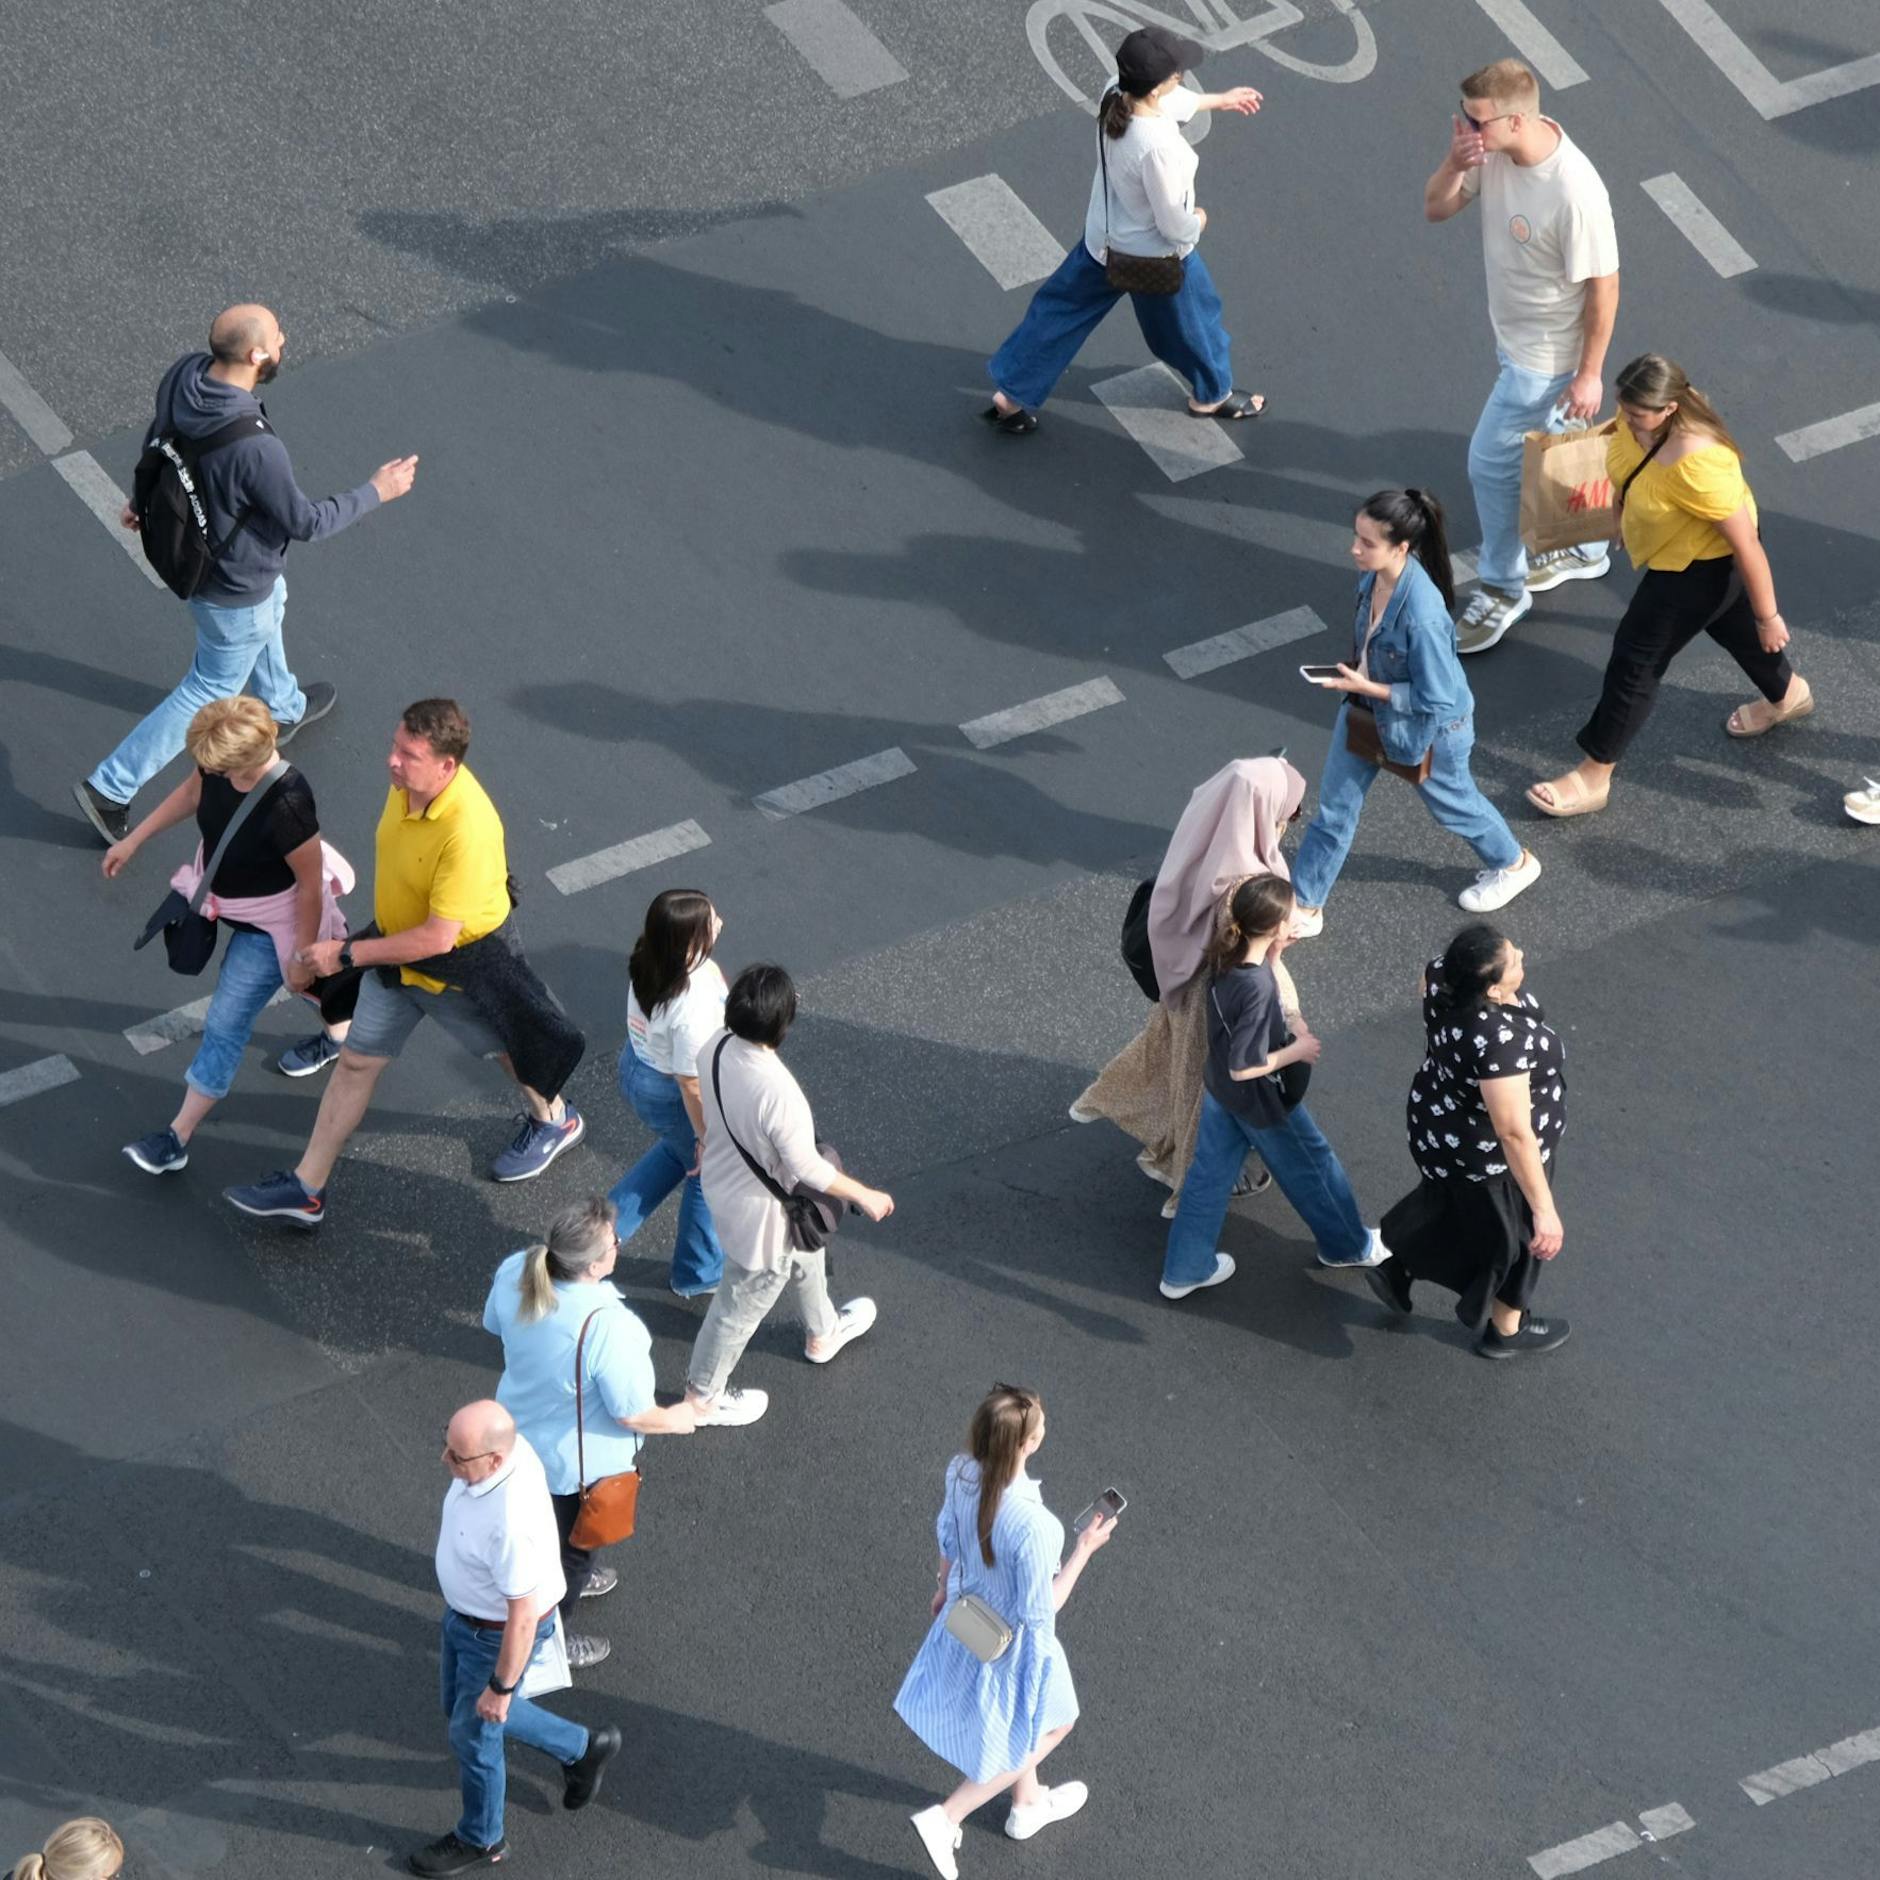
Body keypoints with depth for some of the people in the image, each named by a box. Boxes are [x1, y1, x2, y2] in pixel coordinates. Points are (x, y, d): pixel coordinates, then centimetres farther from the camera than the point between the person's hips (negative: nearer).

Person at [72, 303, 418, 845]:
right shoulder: (256, 450, -43)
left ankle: (283, 708, 65)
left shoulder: (183, 376, -21)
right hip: (235, 586, -8)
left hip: (189, 547, 8)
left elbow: (157, 437, 1)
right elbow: (304, 522, -26)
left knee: (267, 617, 36)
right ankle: (110, 787, 21)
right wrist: (376, 492, -13)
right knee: (210, 689, 14)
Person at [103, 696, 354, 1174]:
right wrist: (133, 840, 9)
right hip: (227, 896, 8)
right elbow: (192, 791, 2)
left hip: (268, 926, -8)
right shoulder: (220, 762, -23)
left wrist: (302, 954, -17)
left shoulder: (285, 807, -43)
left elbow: (311, 884, -29)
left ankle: (178, 1140, 13)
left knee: (227, 1023, 2)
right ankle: (341, 1030, 62)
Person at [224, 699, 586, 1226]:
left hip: (460, 964, -6)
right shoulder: (406, 782, -17)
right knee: (356, 1062, 11)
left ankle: (554, 1120, 53)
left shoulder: (467, 830, -40)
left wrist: (347, 954, -30)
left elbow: (438, 938, -35)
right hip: (396, 950, 7)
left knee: (506, 1047, 22)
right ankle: (305, 1189, 20)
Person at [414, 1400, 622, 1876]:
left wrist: (502, 1688, -17)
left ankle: (479, 1838, 44)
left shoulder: (512, 1523, -44)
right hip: (470, 1606, 8)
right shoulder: (504, 1446, -19)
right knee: (460, 1703, 29)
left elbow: (522, 1615, -30)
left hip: (501, 1632, -8)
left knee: (472, 1733, 16)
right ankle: (582, 1749, 47)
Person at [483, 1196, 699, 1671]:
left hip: (523, 1431, 6)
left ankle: (568, 1578, 65)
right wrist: (674, 1419, -7)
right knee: (574, 1544, 22)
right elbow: (632, 1414, -29)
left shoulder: (515, 1272, -23)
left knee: (547, 1519, 36)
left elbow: (494, 1324, 0)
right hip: (584, 1462, -6)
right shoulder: (607, 1327, -42)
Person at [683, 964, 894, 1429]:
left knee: (804, 1254, 34)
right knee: (743, 1304, 17)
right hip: (762, 1212, -8)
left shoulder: (718, 1048, -19)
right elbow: (808, 1168, -28)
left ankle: (823, 1334, 60)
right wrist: (865, 1196, -13)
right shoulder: (777, 1093, -41)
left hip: (722, 1179, 8)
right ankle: (702, 1396, 38)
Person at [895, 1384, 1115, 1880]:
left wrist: (944, 1584, 19)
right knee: (1048, 1727, 23)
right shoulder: (1030, 1524, -43)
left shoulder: (961, 1474, -22)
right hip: (1015, 1642, -7)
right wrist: (1084, 1549, -20)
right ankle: (945, 1819, 23)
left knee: (1017, 1722, 34)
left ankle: (1028, 1804, 60)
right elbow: (1039, 1609, -28)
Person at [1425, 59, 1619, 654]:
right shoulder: (1492, 151, -14)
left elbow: (1603, 287, -25)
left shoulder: (1574, 192, -36)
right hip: (1515, 336, 8)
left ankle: (1502, 590, 24)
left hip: (1546, 356, -8)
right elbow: (1436, 209, -1)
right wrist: (1454, 166, -24)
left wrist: (1589, 374, -17)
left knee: (1491, 462, 3)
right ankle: (1582, 549, 49)